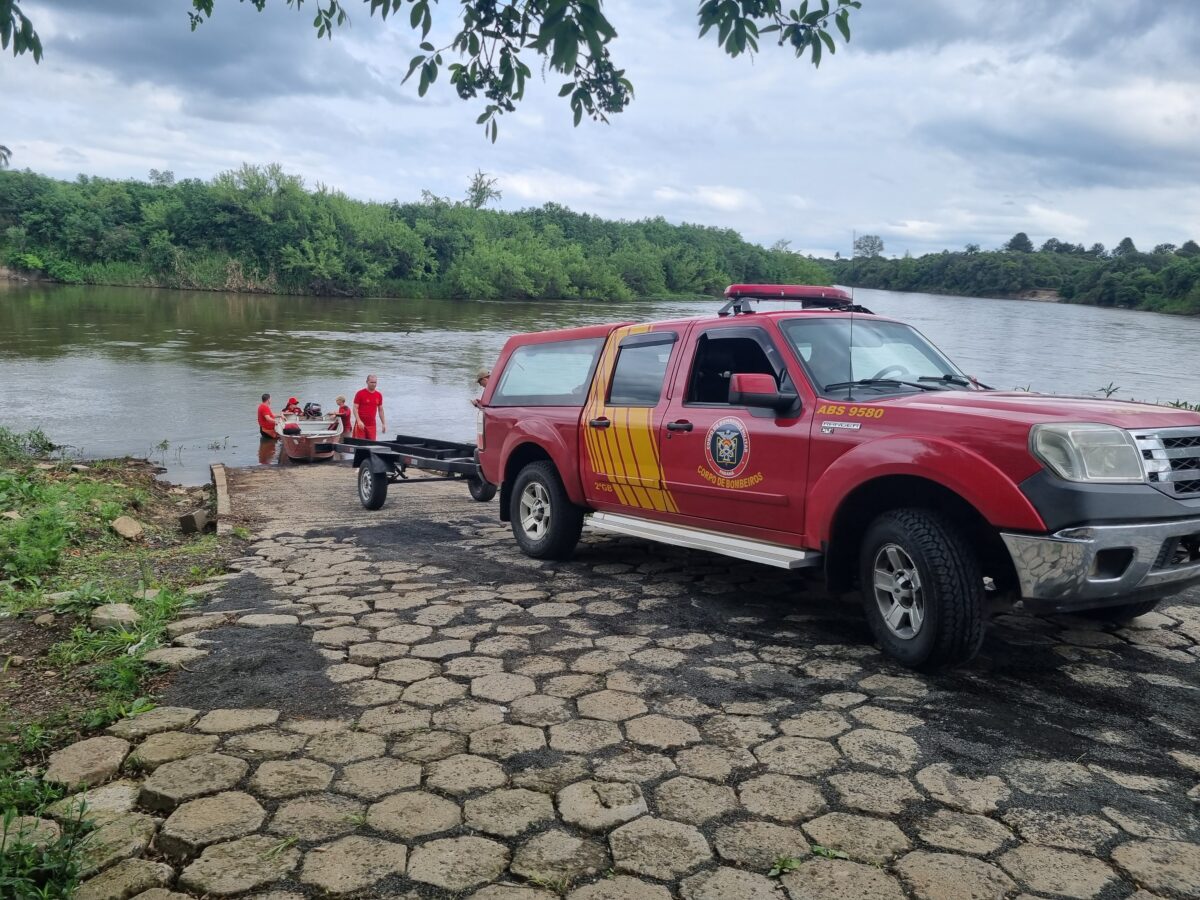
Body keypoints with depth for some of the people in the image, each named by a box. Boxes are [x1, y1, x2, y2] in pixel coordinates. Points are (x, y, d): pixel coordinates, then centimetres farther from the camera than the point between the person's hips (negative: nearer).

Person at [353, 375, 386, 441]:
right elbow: (355, 408, -7)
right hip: (361, 424, -4)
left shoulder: (379, 395, 9)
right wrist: (359, 421, -19)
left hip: (372, 425, 4)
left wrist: (383, 423, 12)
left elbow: (380, 410, 16)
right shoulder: (360, 393, -4)